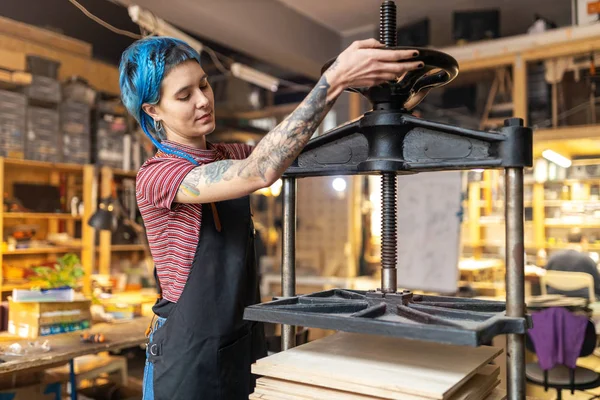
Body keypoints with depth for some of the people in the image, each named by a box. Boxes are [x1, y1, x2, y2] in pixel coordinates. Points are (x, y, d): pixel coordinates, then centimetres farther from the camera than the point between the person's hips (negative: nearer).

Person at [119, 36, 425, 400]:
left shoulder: (228, 158, 5)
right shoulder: (154, 177, -17)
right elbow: (260, 172, -31)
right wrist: (335, 80, -34)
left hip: (247, 340, 6)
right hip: (189, 353, -6)